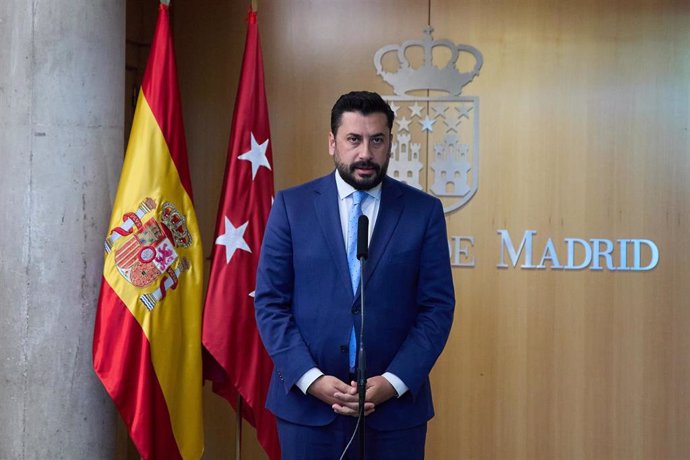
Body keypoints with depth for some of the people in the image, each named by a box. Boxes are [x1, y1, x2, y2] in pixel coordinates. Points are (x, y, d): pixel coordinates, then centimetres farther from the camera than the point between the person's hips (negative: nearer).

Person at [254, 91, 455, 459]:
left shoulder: (424, 211, 1)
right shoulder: (291, 206, 0)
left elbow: (437, 307, -1)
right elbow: (270, 302, -1)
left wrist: (394, 382, -11)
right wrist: (311, 378, -11)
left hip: (395, 403, 0)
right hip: (306, 402, 0)